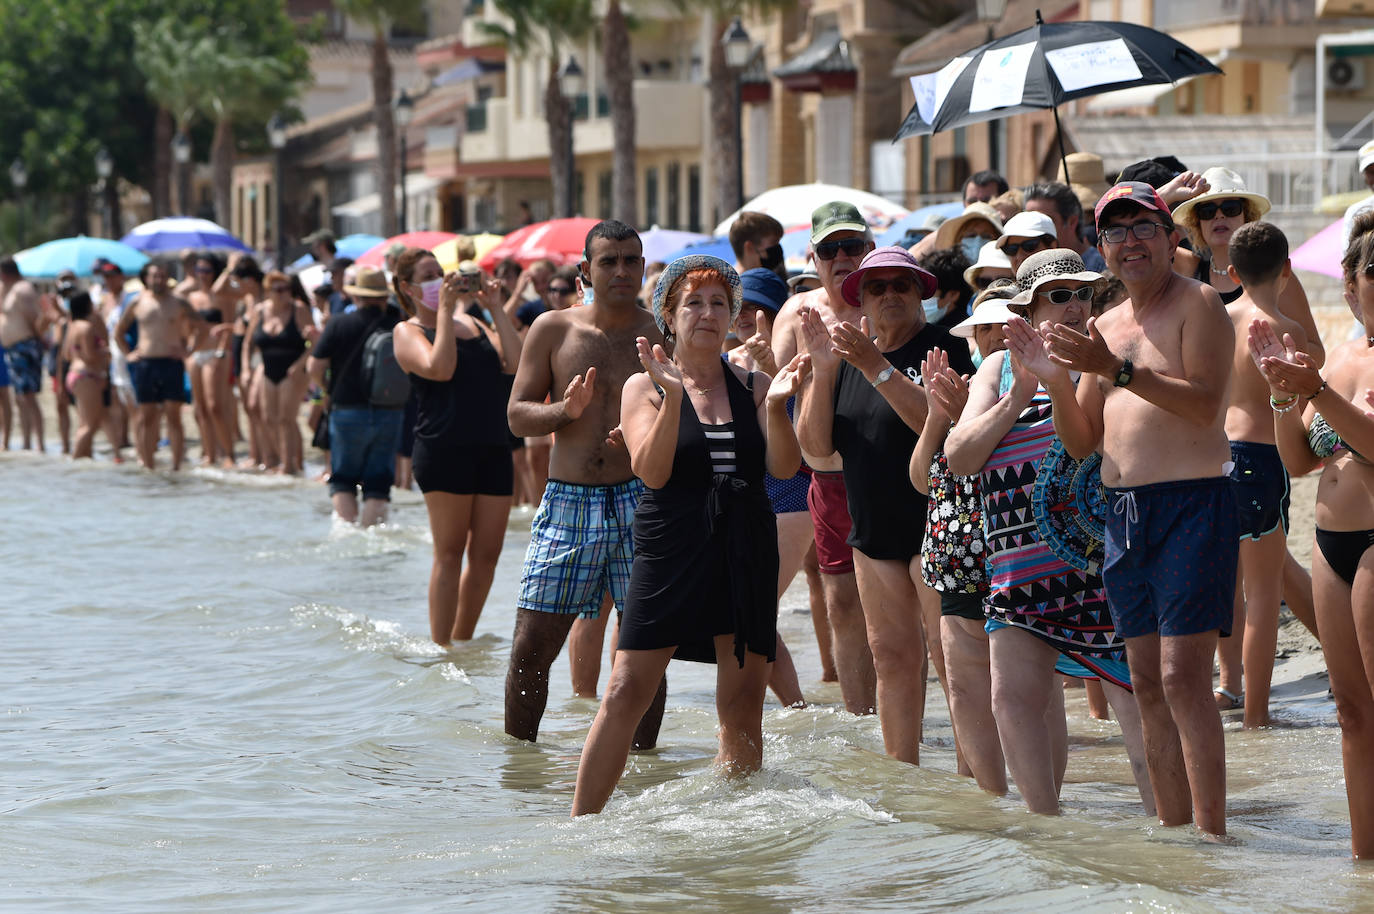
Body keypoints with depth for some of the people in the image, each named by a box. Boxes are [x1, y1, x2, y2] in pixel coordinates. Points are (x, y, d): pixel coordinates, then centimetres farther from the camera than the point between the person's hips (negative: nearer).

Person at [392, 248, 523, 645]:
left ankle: (462, 640, 16)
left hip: (492, 448, 6)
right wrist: (445, 309, -13)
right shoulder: (408, 331, 3)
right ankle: (441, 647, -1)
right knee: (450, 553, -5)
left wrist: (496, 307, 4)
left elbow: (514, 362, 5)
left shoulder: (471, 322, 20)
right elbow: (440, 368, -17)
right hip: (444, 449, -6)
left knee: (486, 555, 5)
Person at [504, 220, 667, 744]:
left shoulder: (661, 335, 3)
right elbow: (517, 415, 7)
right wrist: (567, 410, -12)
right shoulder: (553, 330, 6)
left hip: (639, 503, -1)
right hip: (567, 503, 1)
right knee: (530, 648, -1)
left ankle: (641, 757, 13)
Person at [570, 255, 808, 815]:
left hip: (746, 556, 3)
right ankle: (582, 822, -5)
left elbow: (785, 467, -1)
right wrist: (672, 396, -22)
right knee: (627, 693, -10)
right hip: (670, 552, -3)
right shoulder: (645, 386, 3)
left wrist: (776, 406, -17)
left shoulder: (753, 386, 11)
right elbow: (651, 471, -11)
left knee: (743, 708, 2)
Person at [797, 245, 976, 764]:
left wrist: (876, 367, -24)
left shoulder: (942, 349, -5)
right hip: (874, 531, 6)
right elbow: (817, 445, 5)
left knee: (955, 661, -11)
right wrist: (822, 371, -8)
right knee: (893, 657, 8)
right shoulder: (849, 357, 12)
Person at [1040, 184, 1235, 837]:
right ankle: (1172, 833, 11)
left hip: (1192, 504, -7)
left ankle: (1212, 837, -14)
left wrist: (1117, 369, -23)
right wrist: (1059, 379, -1)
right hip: (1123, 510, 7)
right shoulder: (1105, 326, 18)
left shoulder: (1198, 304, -3)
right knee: (1147, 683, 6)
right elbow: (1081, 441, 17)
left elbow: (1206, 401, -17)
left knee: (1183, 676, -14)